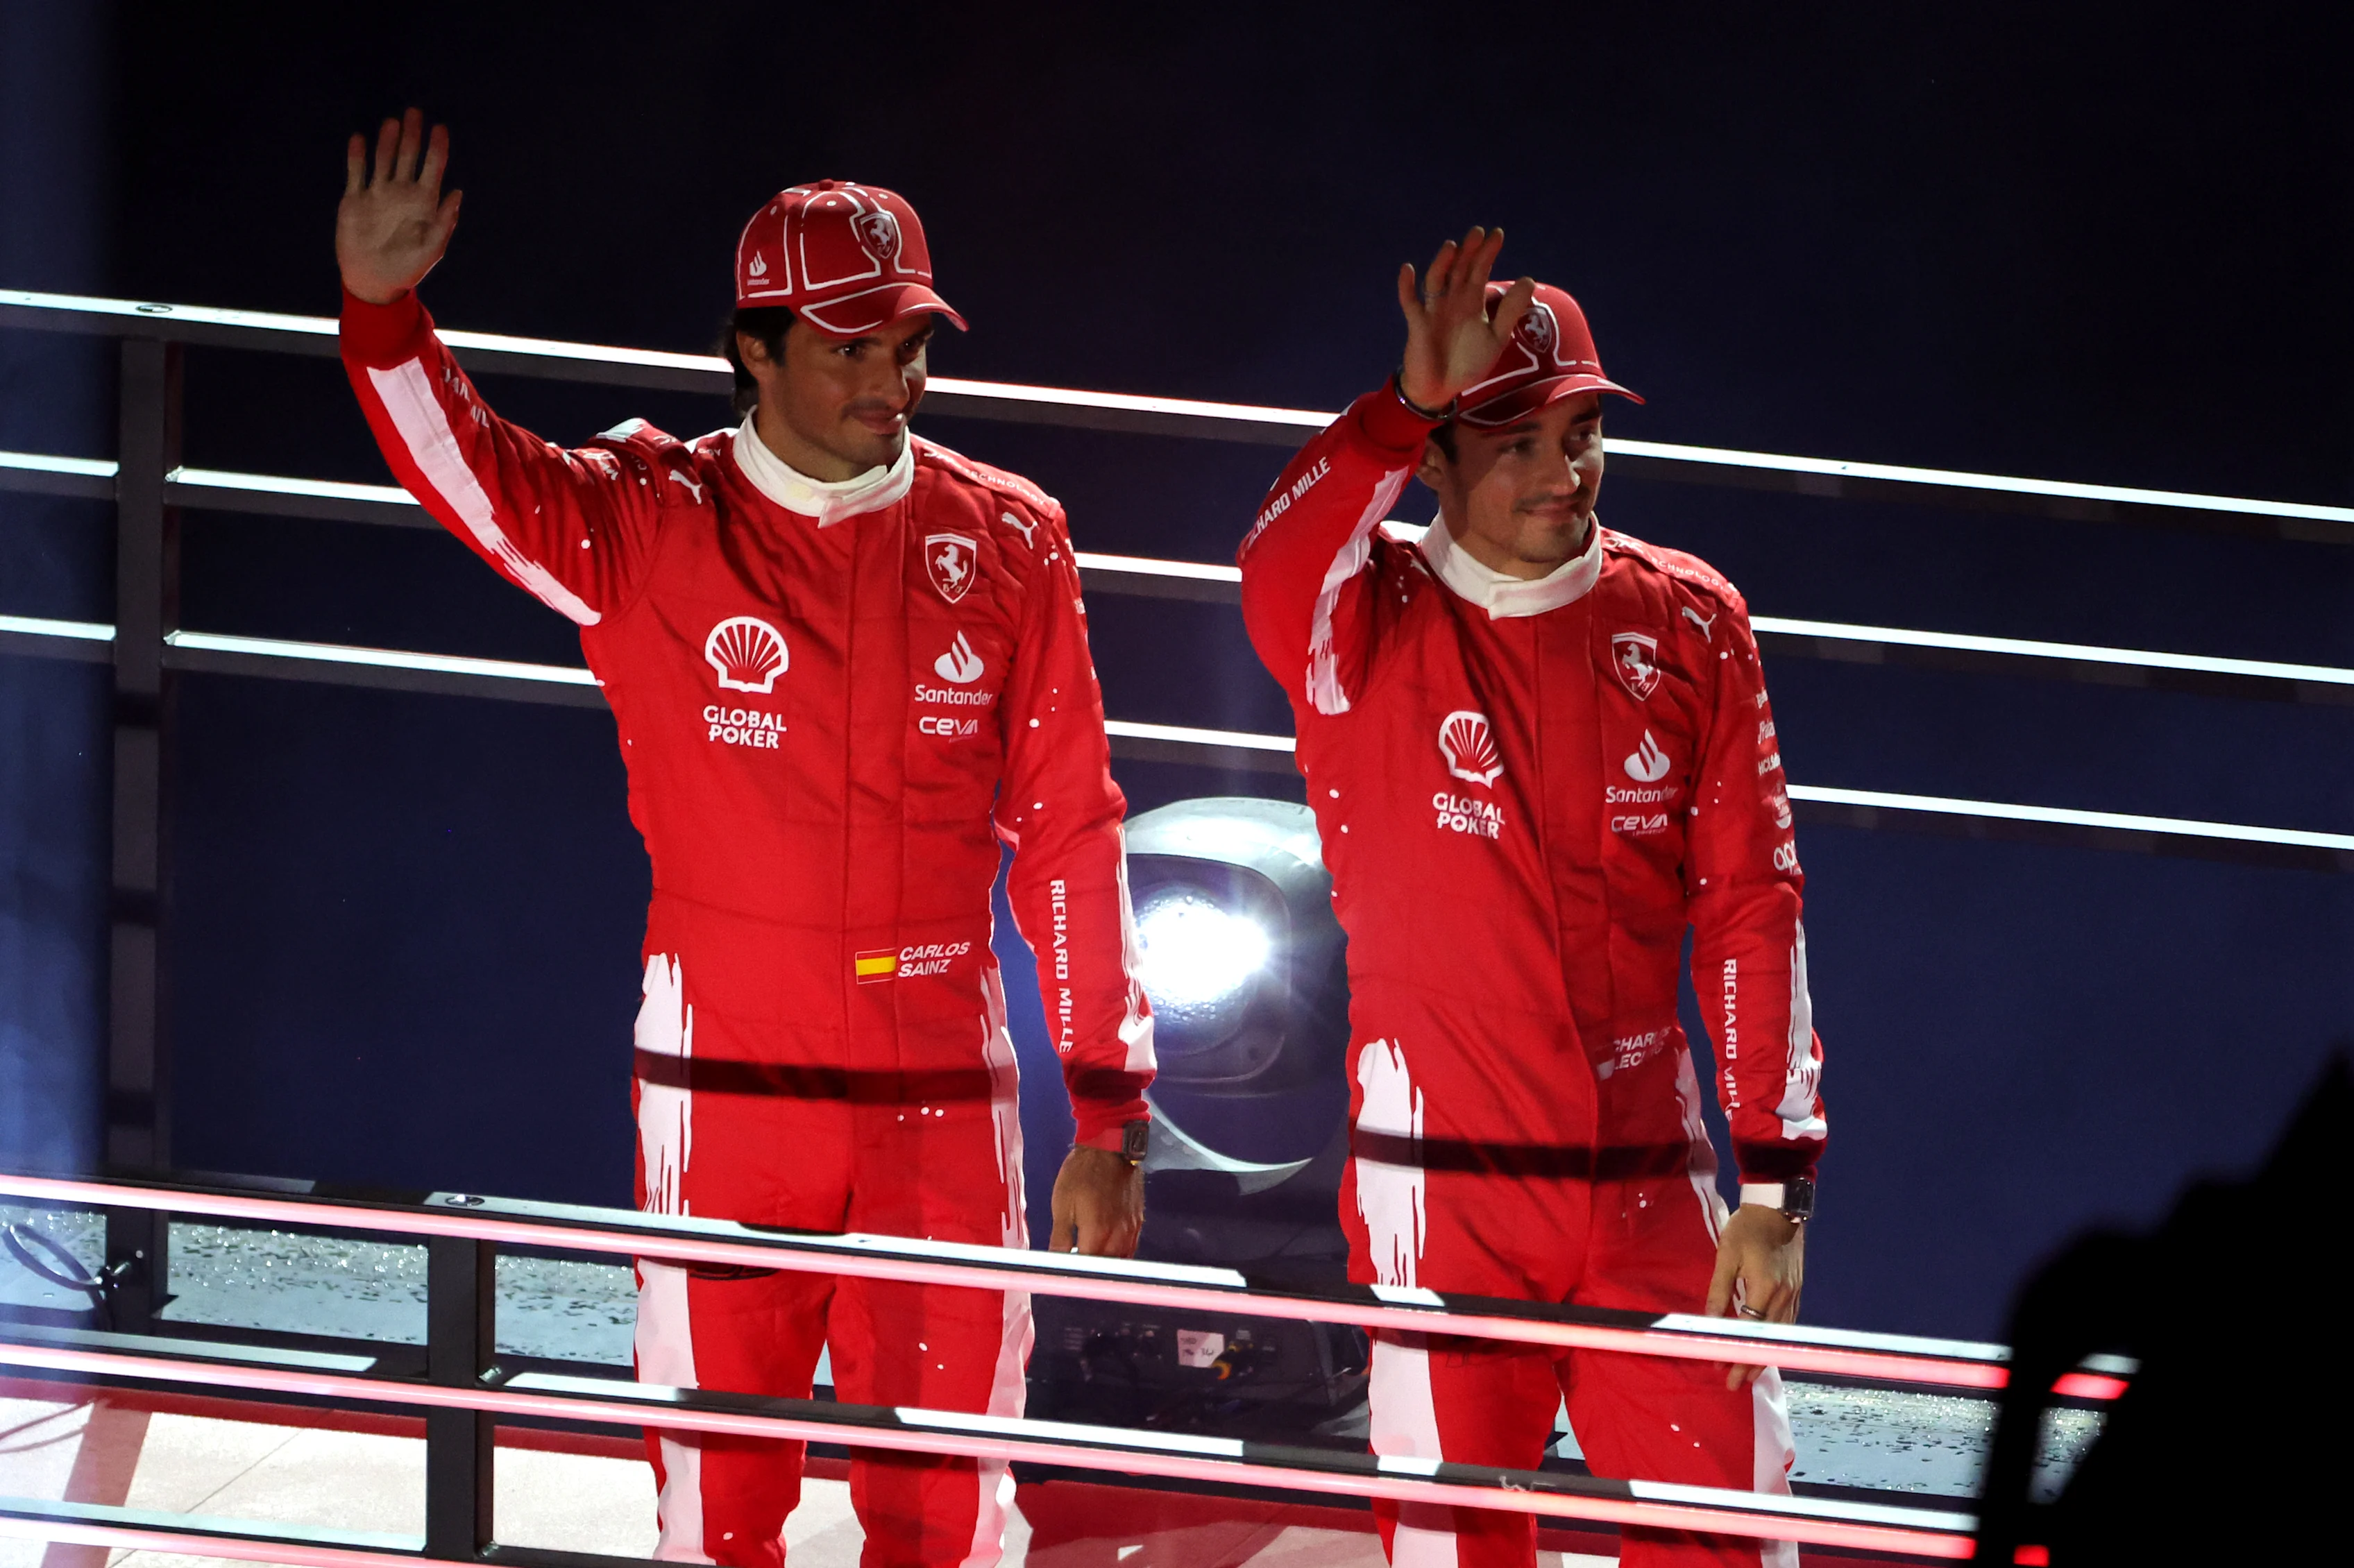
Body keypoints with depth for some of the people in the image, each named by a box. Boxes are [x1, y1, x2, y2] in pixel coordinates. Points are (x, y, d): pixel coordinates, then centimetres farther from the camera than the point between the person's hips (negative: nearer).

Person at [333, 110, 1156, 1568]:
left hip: (943, 1103, 1)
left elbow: (1071, 834, 5)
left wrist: (1110, 1117, 4)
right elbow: (476, 478, -18)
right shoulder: (655, 526, -1)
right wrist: (383, 309, -37)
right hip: (725, 1101, -1)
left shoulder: (1007, 544, 3)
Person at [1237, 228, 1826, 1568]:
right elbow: (1278, 580, -27)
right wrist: (1412, 404, -29)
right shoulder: (1372, 630, -1)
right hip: (1440, 1191, -2)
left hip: (1651, 1187, 2)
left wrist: (1776, 1181, -2)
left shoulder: (1689, 626, 5)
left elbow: (1753, 904, 4)